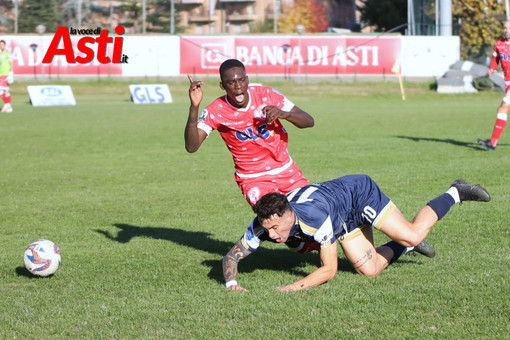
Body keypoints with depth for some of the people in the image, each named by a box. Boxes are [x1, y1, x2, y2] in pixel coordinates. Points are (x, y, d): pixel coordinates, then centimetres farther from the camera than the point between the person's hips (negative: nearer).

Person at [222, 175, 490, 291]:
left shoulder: (315, 217, -43)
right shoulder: (266, 222, -26)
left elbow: (329, 270, -36)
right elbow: (232, 256, -20)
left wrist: (294, 287, -46)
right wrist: (231, 283, -40)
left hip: (360, 192, -6)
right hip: (346, 220, 6)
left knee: (412, 235, -17)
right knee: (369, 269, -3)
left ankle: (455, 193, 8)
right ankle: (403, 246, 28)